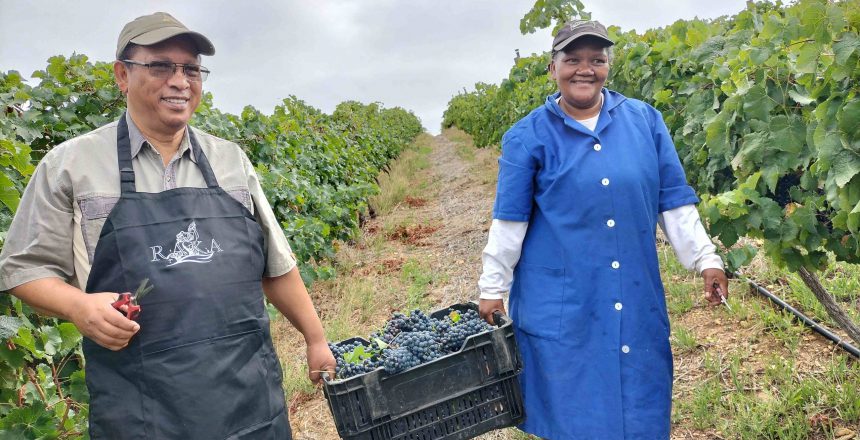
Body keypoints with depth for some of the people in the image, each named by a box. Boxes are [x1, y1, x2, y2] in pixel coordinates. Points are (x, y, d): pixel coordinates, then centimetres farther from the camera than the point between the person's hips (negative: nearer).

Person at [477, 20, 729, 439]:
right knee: (571, 406, 8)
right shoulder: (528, 136, -5)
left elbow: (673, 200, 7)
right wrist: (492, 287, 0)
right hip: (561, 301, -2)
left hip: (637, 296, 3)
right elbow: (509, 219, -2)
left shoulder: (645, 121, 3)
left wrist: (706, 258, 4)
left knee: (638, 399, 13)